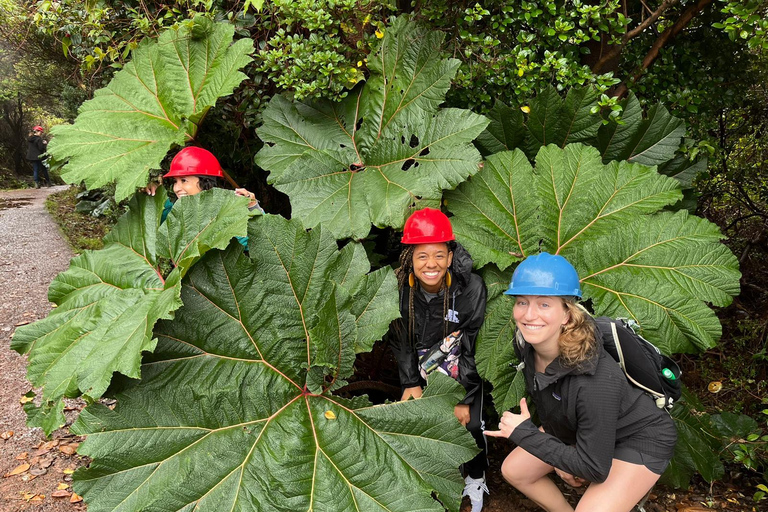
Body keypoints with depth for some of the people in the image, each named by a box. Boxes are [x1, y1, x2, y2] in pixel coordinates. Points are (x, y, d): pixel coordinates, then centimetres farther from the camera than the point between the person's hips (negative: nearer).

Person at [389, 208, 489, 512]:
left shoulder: (471, 288, -26)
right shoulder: (401, 288, -18)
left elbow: (475, 347, -19)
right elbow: (400, 338, -4)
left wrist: (465, 399, -16)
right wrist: (410, 382, -6)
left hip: (466, 372, -2)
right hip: (424, 371, 3)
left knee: (471, 425, -2)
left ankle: (475, 479, 30)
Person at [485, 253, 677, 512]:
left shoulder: (595, 382, -40)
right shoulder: (525, 342, -20)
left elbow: (595, 468, -30)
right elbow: (545, 406, 2)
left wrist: (523, 433, -28)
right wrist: (559, 459, 1)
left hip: (640, 438, -6)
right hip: (575, 427, 7)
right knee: (513, 471, 6)